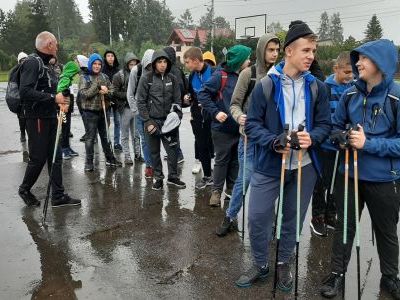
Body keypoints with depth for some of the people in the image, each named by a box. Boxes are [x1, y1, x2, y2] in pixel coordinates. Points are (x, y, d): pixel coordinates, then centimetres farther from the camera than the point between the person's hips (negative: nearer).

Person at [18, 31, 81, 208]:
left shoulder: (45, 64, 16)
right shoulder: (32, 62, -13)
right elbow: (25, 92, -24)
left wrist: (59, 102, 4)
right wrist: (53, 98, -23)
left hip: (50, 118, 9)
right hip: (37, 118, -9)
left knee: (55, 156, 9)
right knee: (38, 158, 1)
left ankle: (58, 196, 15)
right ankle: (25, 189, 26)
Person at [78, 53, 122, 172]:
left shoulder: (104, 76, 9)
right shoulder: (84, 77, -4)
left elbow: (112, 90, 7)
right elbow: (84, 93, -15)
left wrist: (106, 92, -15)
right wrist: (98, 87, -18)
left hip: (103, 110, 5)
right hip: (90, 112, -4)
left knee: (105, 136, 15)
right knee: (90, 137, 0)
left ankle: (110, 158, 26)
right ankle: (89, 162, 8)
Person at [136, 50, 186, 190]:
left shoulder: (172, 79, 6)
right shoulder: (146, 79, -3)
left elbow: (177, 100, 10)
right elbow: (141, 102, -4)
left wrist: (177, 116, -3)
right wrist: (147, 121, -9)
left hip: (168, 121, 2)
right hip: (152, 121, -2)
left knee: (172, 149, 2)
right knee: (155, 151, 8)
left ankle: (173, 176, 17)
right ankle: (158, 177, 21)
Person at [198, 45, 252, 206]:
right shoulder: (221, 75, -12)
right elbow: (203, 94, -13)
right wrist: (215, 112, -20)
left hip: (239, 127, 6)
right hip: (223, 128, -5)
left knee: (235, 160, 14)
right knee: (222, 160, 4)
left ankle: (231, 188, 28)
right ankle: (216, 191, 17)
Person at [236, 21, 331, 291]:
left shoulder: (317, 87, 1)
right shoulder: (265, 85, -6)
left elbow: (324, 124, 4)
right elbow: (252, 124, -5)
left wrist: (312, 138, -18)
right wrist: (274, 142, -22)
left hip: (305, 166, 2)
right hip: (269, 164, -2)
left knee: (293, 218, 14)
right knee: (257, 217, 1)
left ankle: (284, 264, 37)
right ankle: (261, 265, 27)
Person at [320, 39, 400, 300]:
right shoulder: (350, 95, -2)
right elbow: (336, 127, 9)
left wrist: (369, 144, -24)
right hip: (350, 173, 3)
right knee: (344, 225, 15)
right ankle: (337, 273, 32)